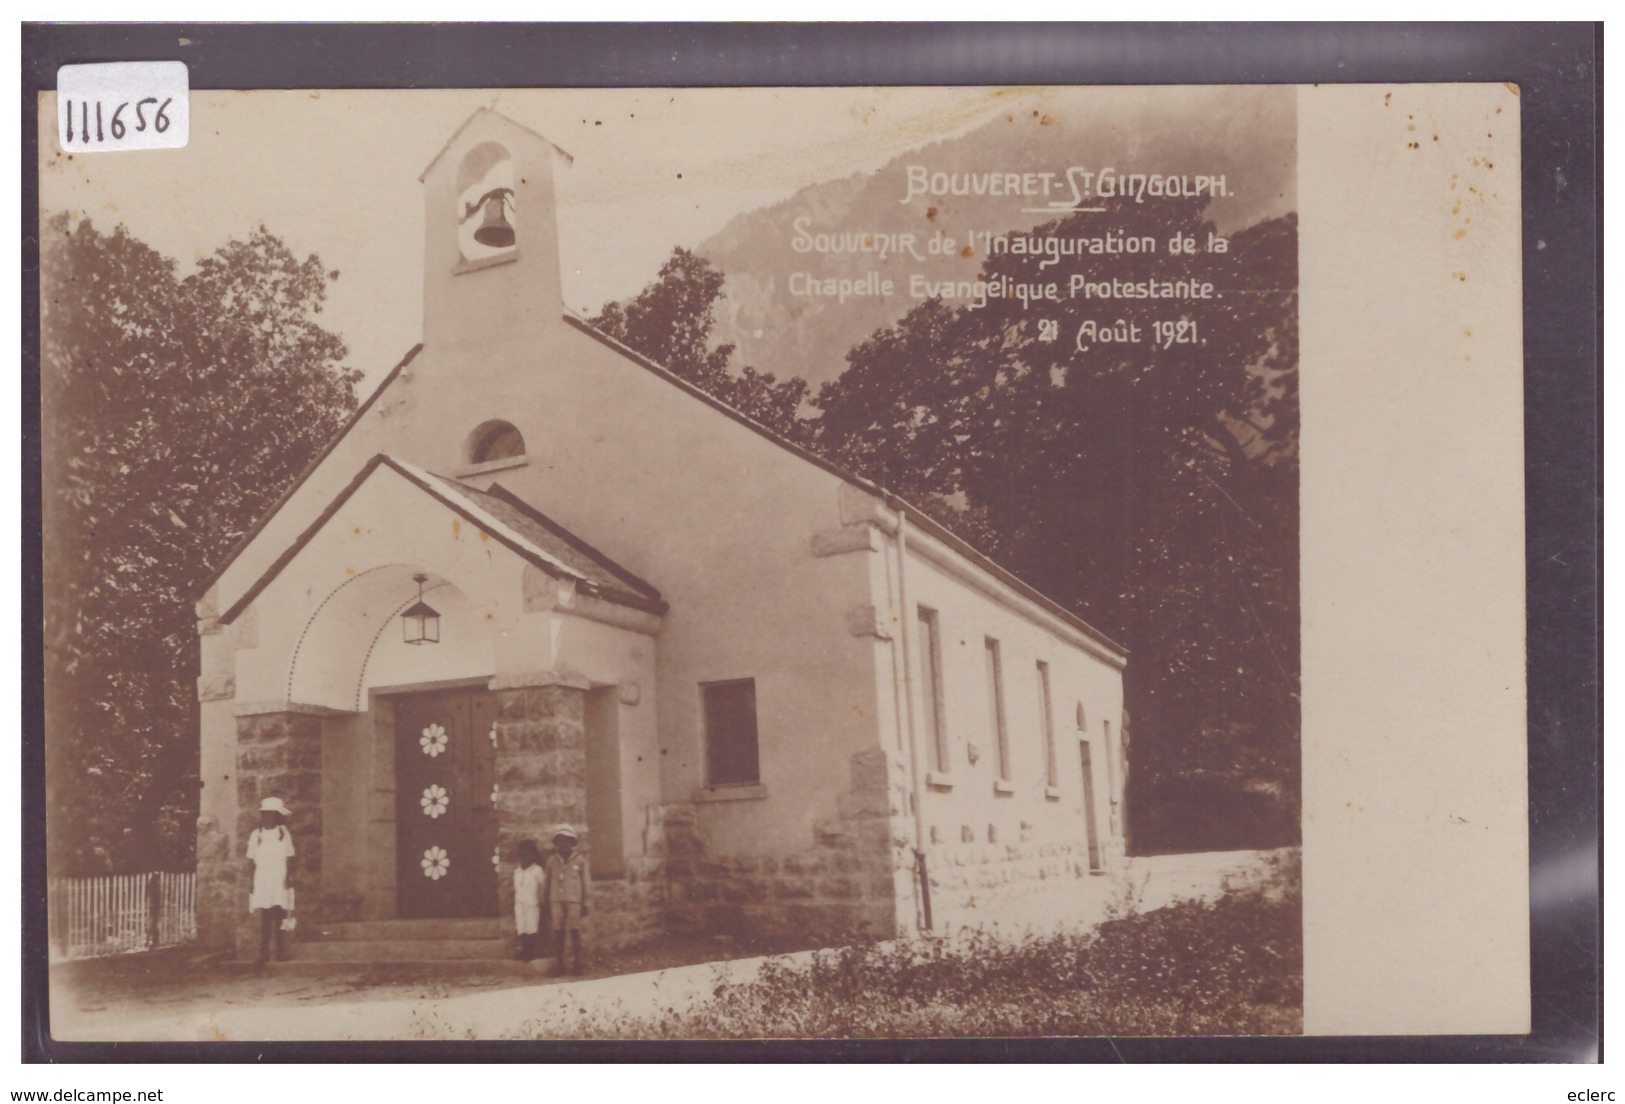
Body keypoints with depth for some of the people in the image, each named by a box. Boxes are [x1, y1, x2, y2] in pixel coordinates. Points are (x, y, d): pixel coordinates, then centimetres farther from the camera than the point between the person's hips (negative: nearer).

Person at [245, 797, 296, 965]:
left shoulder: (284, 834, 4)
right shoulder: (256, 835, 7)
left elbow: (289, 858, 4)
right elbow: (251, 861, 8)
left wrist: (289, 876, -7)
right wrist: (251, 883, 4)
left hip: (280, 882, -1)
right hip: (262, 882, 1)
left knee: (280, 916, -3)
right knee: (265, 918, -5)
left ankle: (281, 951, 1)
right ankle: (263, 952, -4)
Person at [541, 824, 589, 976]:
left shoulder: (579, 859, 1)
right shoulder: (552, 860, 5)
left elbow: (584, 883, 5)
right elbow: (548, 882, 12)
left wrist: (584, 904, 5)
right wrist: (546, 901, 12)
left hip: (574, 900, -2)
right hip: (556, 900, 2)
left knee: (574, 931, -3)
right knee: (558, 932, 1)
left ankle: (578, 962, 5)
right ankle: (558, 964, 4)